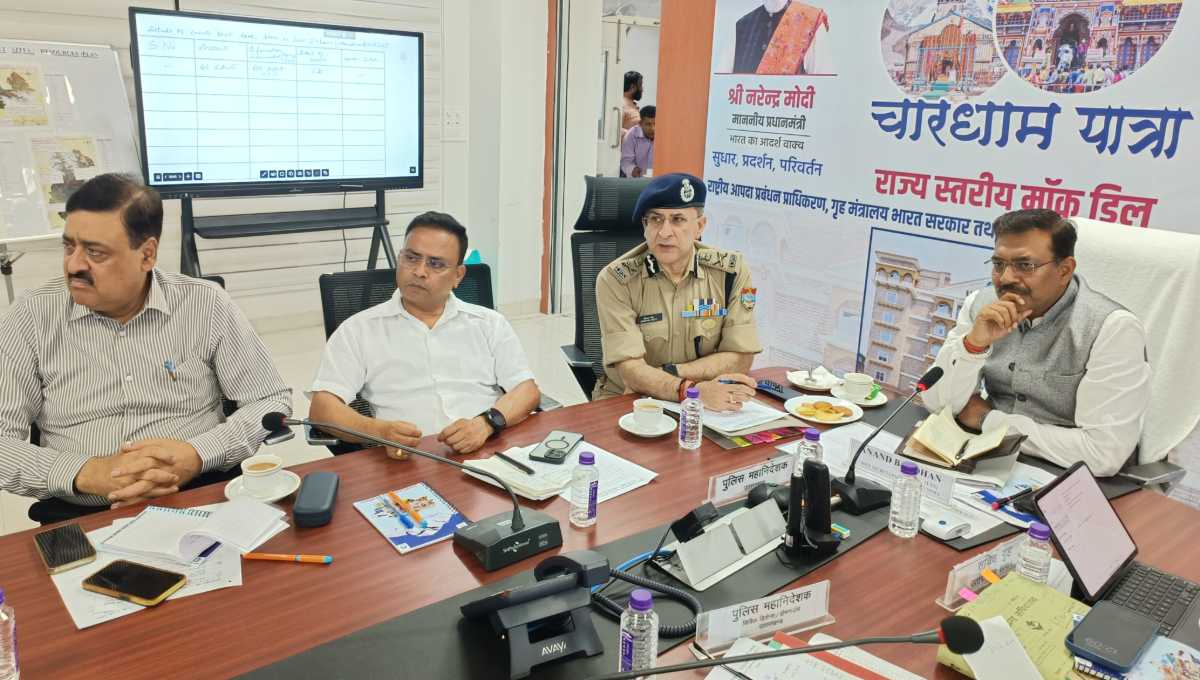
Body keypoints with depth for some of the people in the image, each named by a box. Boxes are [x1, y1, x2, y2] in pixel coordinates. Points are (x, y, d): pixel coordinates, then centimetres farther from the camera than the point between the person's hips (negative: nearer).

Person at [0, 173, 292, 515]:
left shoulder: (206, 304, 1)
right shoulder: (32, 317, 3)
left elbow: (273, 402, 3)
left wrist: (197, 456, -13)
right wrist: (89, 473, -17)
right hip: (84, 519, 0)